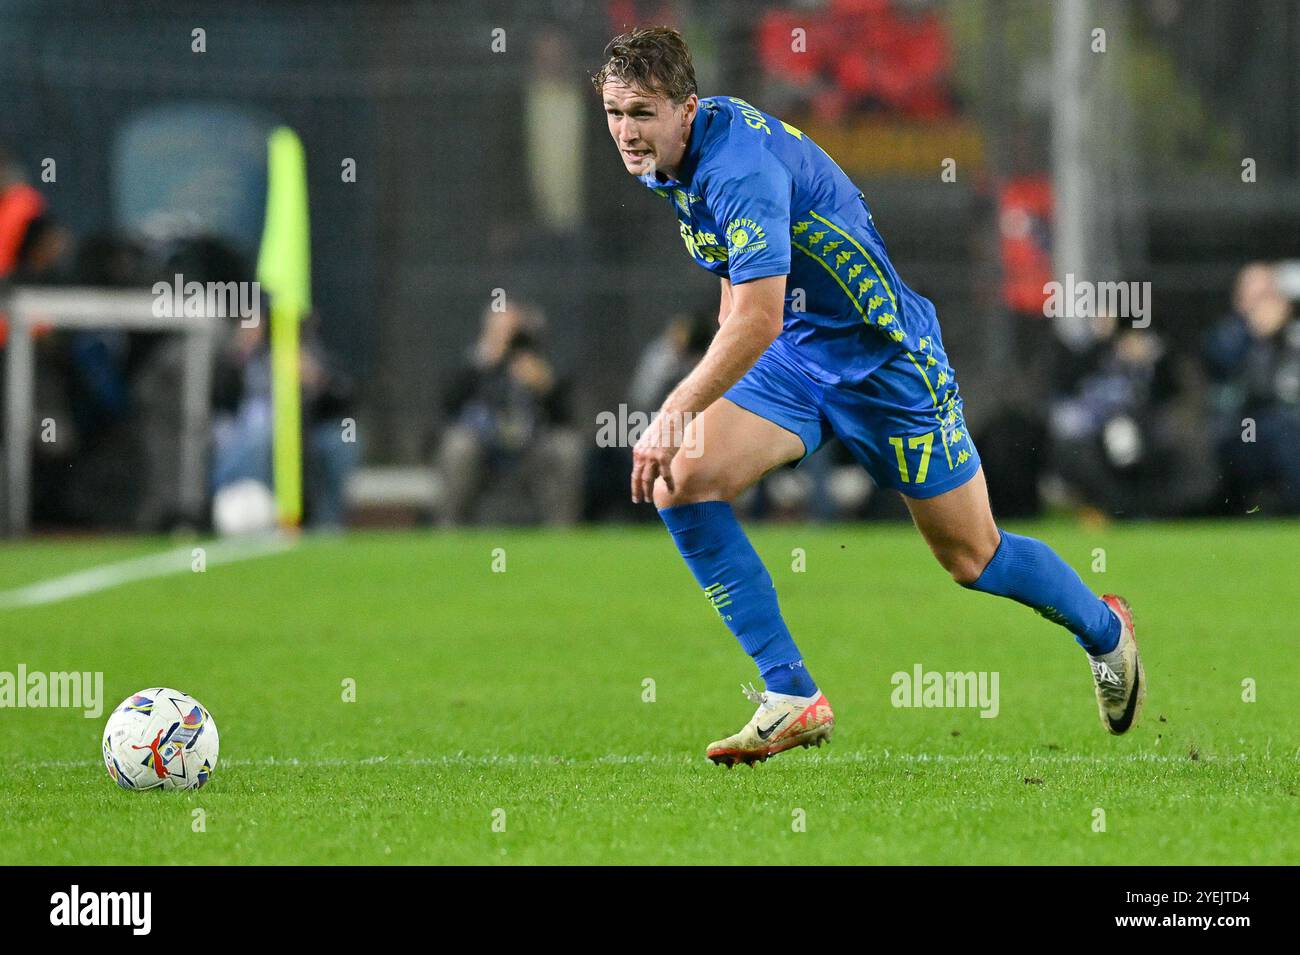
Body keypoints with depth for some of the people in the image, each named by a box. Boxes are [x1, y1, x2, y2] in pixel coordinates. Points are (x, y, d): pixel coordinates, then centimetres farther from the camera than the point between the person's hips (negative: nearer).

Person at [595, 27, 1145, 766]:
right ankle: (793, 698, -10)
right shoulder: (672, 157, -1)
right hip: (794, 357, 8)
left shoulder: (739, 167, -31)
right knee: (681, 485, -14)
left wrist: (678, 411, -42)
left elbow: (757, 320, -39)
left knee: (971, 557, 6)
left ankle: (1104, 629, 37)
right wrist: (716, 389, 20)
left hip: (886, 358, -8)